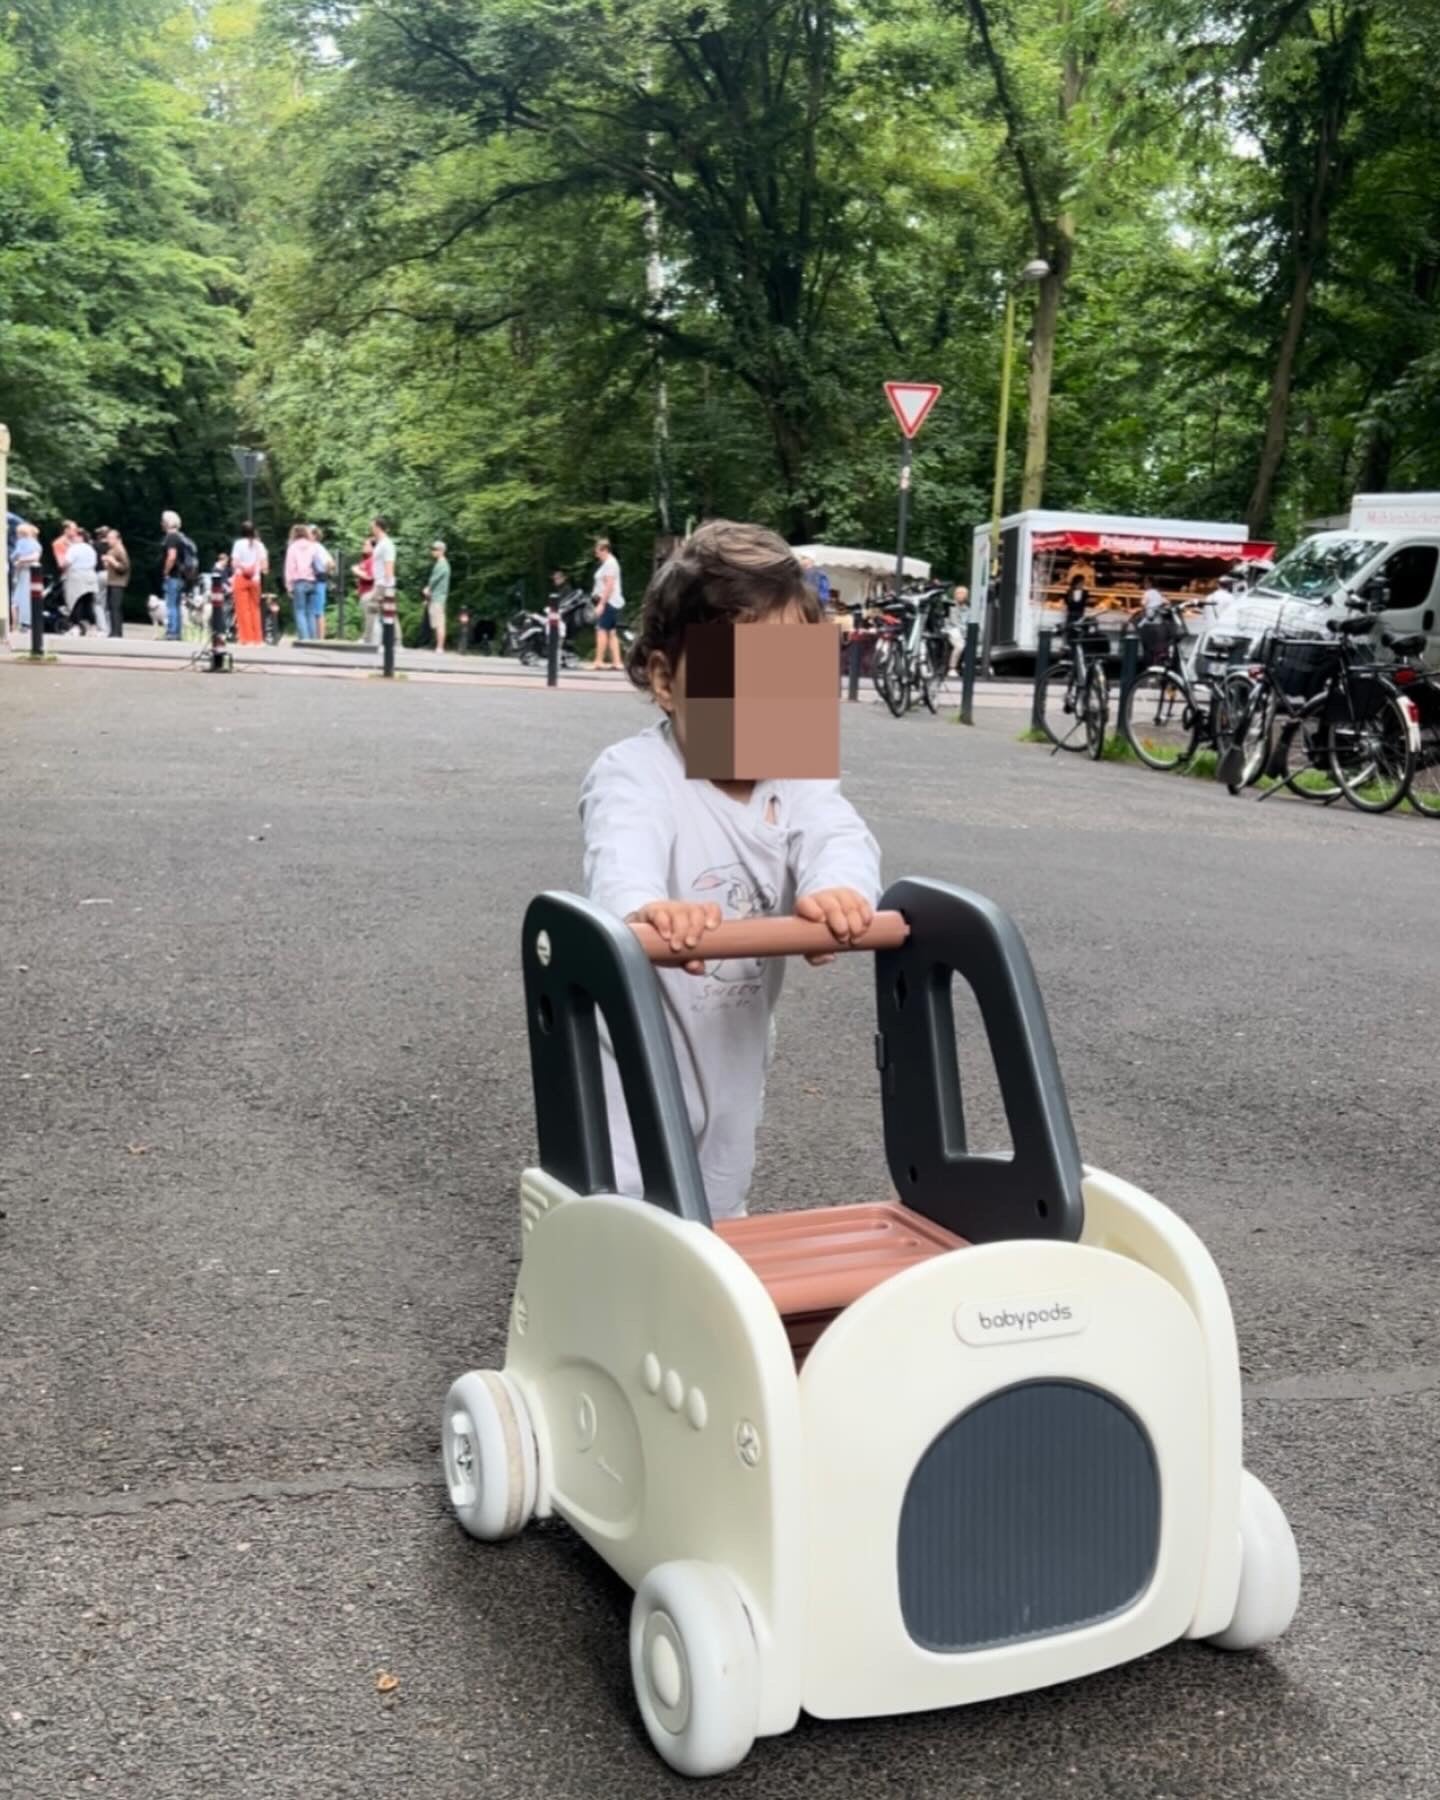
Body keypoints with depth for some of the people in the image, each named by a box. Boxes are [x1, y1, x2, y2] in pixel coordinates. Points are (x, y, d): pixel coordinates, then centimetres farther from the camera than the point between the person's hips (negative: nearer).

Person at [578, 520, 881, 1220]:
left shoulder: (798, 777, -5)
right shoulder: (634, 773, -22)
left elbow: (838, 834, -24)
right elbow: (622, 852, -43)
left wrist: (836, 887, -49)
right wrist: (646, 908, -68)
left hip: (731, 1066, 6)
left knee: (716, 1218, 22)